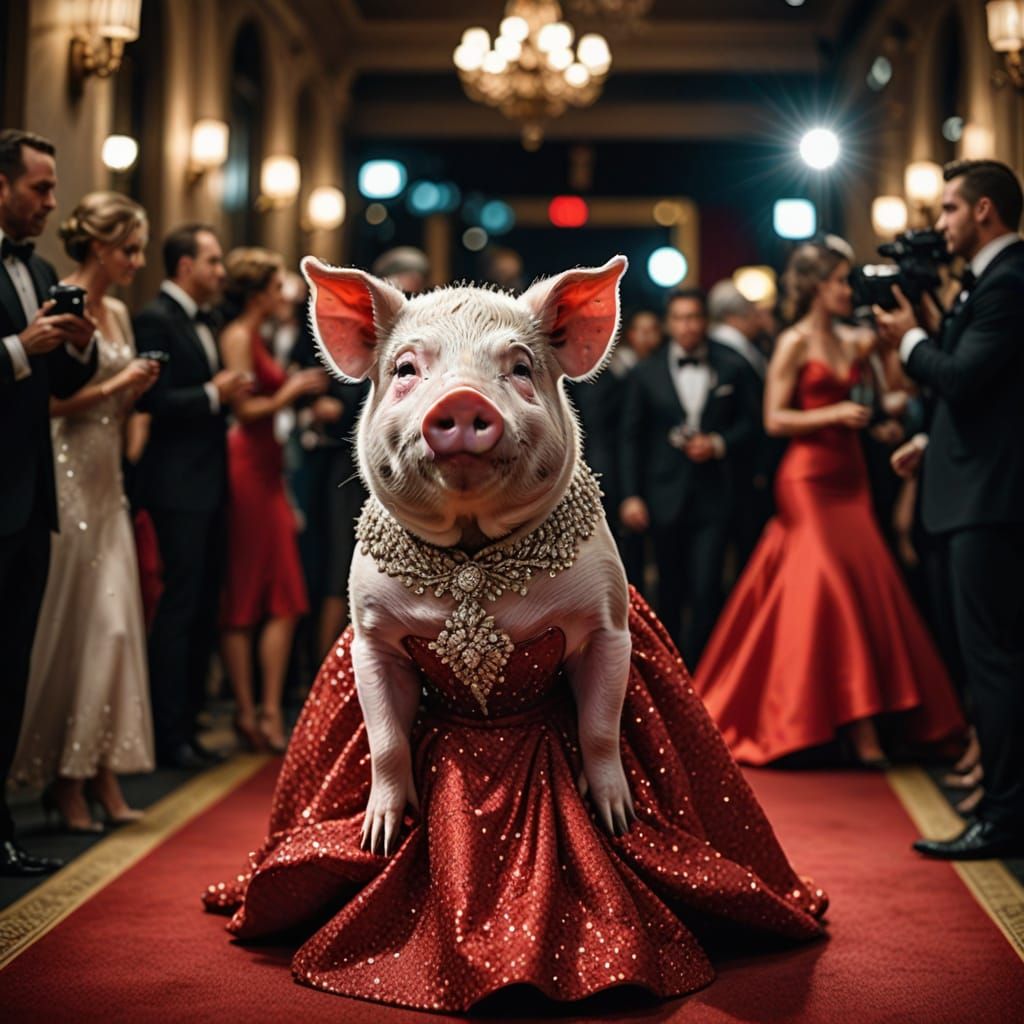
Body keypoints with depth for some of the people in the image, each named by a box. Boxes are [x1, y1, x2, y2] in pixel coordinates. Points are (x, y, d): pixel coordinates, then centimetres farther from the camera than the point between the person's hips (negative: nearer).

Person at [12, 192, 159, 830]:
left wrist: (139, 388, 2)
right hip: (66, 475, -8)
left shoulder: (118, 313, 14)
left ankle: (101, 774, 11)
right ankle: (64, 777, 6)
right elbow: (44, 401, -14)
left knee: (115, 621, 5)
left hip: (107, 479, 8)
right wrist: (112, 387, -14)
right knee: (71, 624, -4)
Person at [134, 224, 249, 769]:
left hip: (209, 483, 9)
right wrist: (213, 395, -18)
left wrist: (228, 392, 7)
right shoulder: (155, 320, -12)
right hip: (178, 484, -9)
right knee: (179, 606, -6)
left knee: (204, 607, 12)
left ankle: (185, 724, 21)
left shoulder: (201, 321, 16)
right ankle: (168, 736, 1)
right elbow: (153, 402, -20)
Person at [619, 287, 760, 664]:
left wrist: (719, 444, -10)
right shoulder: (646, 374, 5)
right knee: (670, 591, 12)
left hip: (712, 495, -1)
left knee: (706, 590, -10)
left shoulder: (732, 368, 5)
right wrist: (631, 495, -2)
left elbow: (748, 421, 10)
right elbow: (631, 438, 5)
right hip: (666, 497, 1)